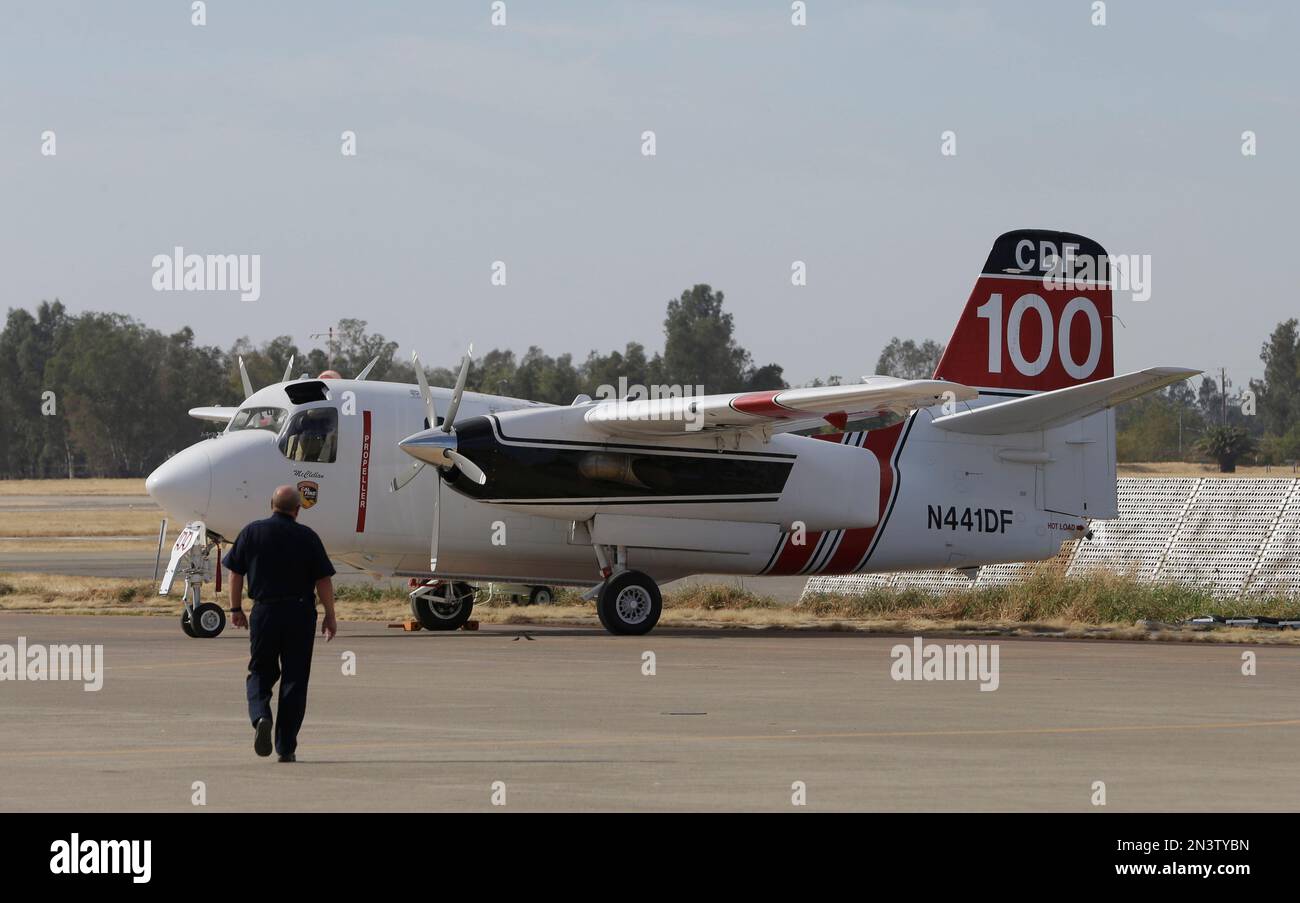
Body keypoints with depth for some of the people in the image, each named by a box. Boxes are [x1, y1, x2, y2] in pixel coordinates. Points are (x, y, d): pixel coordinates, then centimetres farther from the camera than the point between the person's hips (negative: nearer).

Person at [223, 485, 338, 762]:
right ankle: (286, 748, 5)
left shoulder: (252, 532, 1)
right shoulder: (307, 537, -2)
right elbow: (323, 580, -3)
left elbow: (235, 572, 4)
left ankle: (260, 716, -16)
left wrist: (235, 609, 14)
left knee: (260, 672, 14)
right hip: (301, 612, -1)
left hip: (264, 612, 1)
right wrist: (330, 616, 6)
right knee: (294, 679, 6)